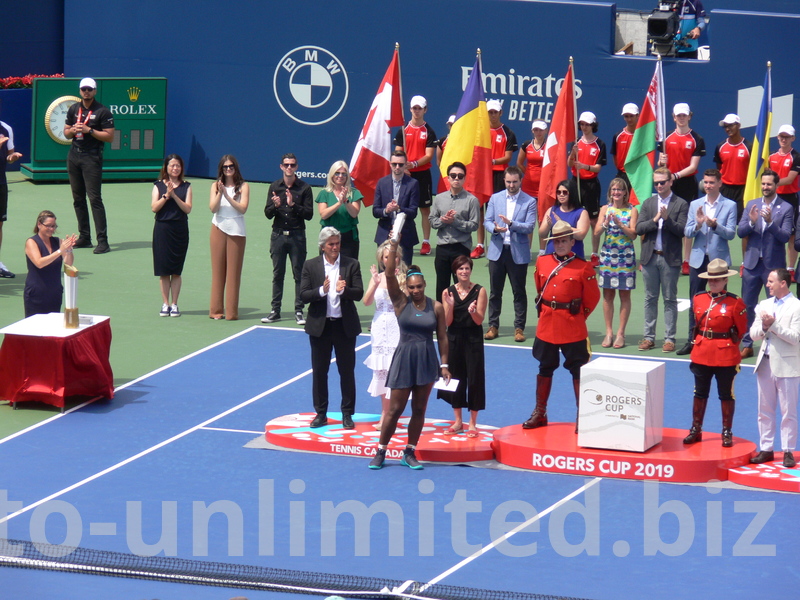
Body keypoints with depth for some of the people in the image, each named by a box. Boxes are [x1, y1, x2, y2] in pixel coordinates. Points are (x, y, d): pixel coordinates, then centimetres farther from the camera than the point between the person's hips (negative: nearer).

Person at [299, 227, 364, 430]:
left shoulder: (352, 265, -1)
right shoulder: (310, 265, 0)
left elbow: (359, 293, -7)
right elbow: (304, 295, -6)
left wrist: (343, 290, -27)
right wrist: (321, 291, -24)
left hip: (344, 325, -1)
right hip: (319, 325, 1)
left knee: (347, 371, 5)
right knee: (319, 371, 7)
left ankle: (347, 414, 13)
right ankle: (321, 413, 17)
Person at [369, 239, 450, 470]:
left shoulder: (436, 307, 0)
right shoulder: (401, 302, -3)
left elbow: (442, 338, 4)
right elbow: (390, 274, -14)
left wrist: (444, 365, 0)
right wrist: (394, 245, -21)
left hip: (427, 361, 2)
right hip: (404, 359, -2)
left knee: (419, 409, 7)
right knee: (395, 408, 0)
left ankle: (410, 453, 16)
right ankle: (380, 452, 9)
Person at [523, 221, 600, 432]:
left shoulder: (583, 268, -9)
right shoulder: (542, 263, 4)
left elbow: (592, 297, 0)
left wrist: (578, 316, 6)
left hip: (573, 328, -4)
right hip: (546, 326, 4)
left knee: (578, 371, 0)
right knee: (545, 368, 14)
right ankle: (539, 413, 24)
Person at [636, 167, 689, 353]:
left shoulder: (681, 204, -1)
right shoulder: (648, 203, 11)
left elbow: (682, 231, -10)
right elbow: (639, 229, 1)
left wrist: (667, 219, -23)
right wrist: (655, 220, -14)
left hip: (670, 258, -4)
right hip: (650, 257, 4)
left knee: (670, 299, 1)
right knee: (650, 299, 8)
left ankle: (670, 338, 4)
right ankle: (649, 337, 13)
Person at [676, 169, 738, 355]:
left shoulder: (729, 205, 0)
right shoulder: (695, 205, 10)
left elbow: (730, 233, -7)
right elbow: (687, 233, 5)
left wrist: (715, 225, -23)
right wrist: (697, 224, -15)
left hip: (719, 259, -3)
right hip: (698, 259, 3)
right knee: (695, 300, 5)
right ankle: (692, 340, 10)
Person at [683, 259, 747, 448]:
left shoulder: (735, 303, -9)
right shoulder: (698, 299, 4)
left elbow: (741, 330, -1)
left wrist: (724, 344, 3)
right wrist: (704, 344, 12)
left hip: (726, 356, -4)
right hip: (701, 353, 4)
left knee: (726, 394, 6)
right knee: (700, 393, 12)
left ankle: (727, 433, 15)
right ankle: (696, 430, 21)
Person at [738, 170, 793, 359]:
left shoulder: (786, 208, -4)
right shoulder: (751, 205, 8)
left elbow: (785, 236, -12)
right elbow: (740, 232, 2)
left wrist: (770, 222, -27)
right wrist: (751, 222, -18)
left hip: (774, 265, -4)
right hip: (752, 263, 4)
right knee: (747, 305, 6)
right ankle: (747, 345, 14)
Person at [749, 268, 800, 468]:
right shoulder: (764, 305, 11)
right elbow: (753, 333, 8)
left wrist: (773, 325, -20)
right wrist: (764, 327, -13)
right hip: (766, 363, 6)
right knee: (765, 411, 10)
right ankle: (766, 449, 17)